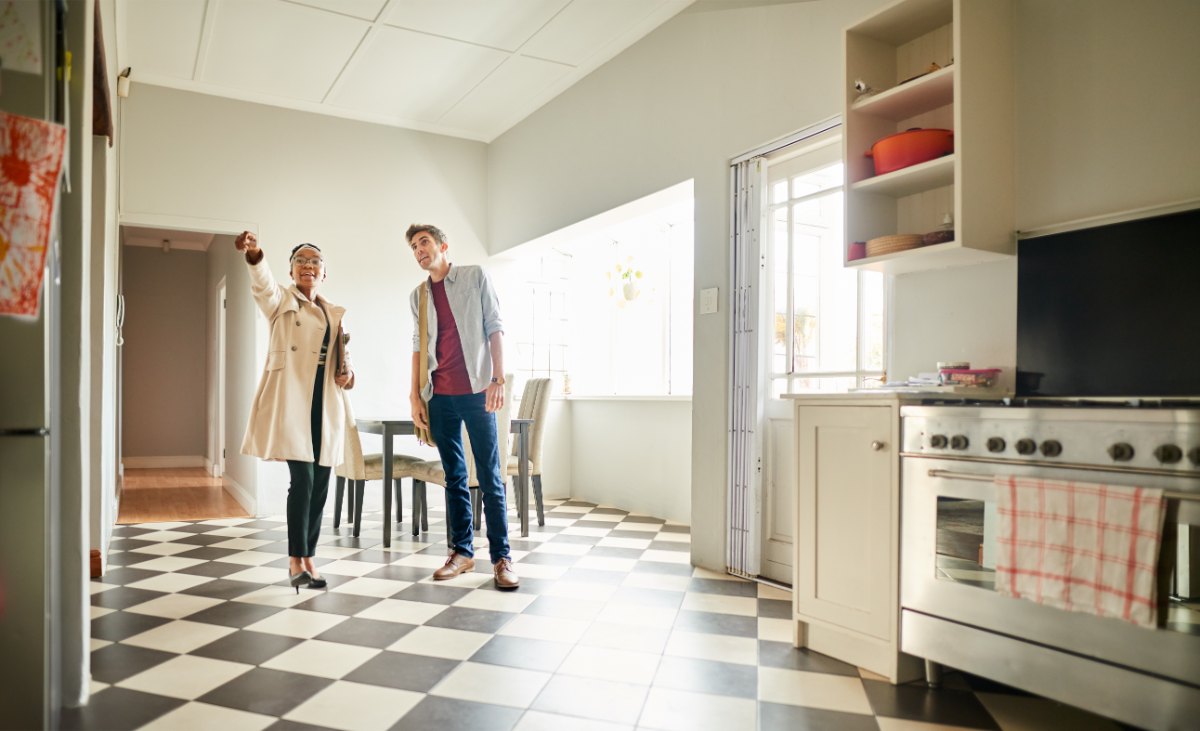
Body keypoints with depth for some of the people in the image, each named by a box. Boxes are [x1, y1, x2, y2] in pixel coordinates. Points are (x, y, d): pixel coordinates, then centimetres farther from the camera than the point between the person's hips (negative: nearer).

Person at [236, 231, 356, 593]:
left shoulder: (336, 314, 17)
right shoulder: (282, 301, 3)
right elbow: (263, 284, -20)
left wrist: (348, 374, 1)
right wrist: (254, 255, -42)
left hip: (325, 404, 5)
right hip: (291, 400, -5)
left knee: (320, 484, 6)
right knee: (302, 479, -12)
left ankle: (307, 559, 18)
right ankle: (296, 560, 1)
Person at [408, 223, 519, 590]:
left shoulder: (475, 277, 3)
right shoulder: (418, 295, 14)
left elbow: (495, 328, -1)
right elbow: (418, 347, 14)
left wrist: (497, 379, -10)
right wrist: (415, 396, 7)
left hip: (476, 391, -4)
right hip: (440, 396, 4)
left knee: (490, 477, -3)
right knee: (454, 477, 8)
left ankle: (501, 557, 3)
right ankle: (462, 551, 17)